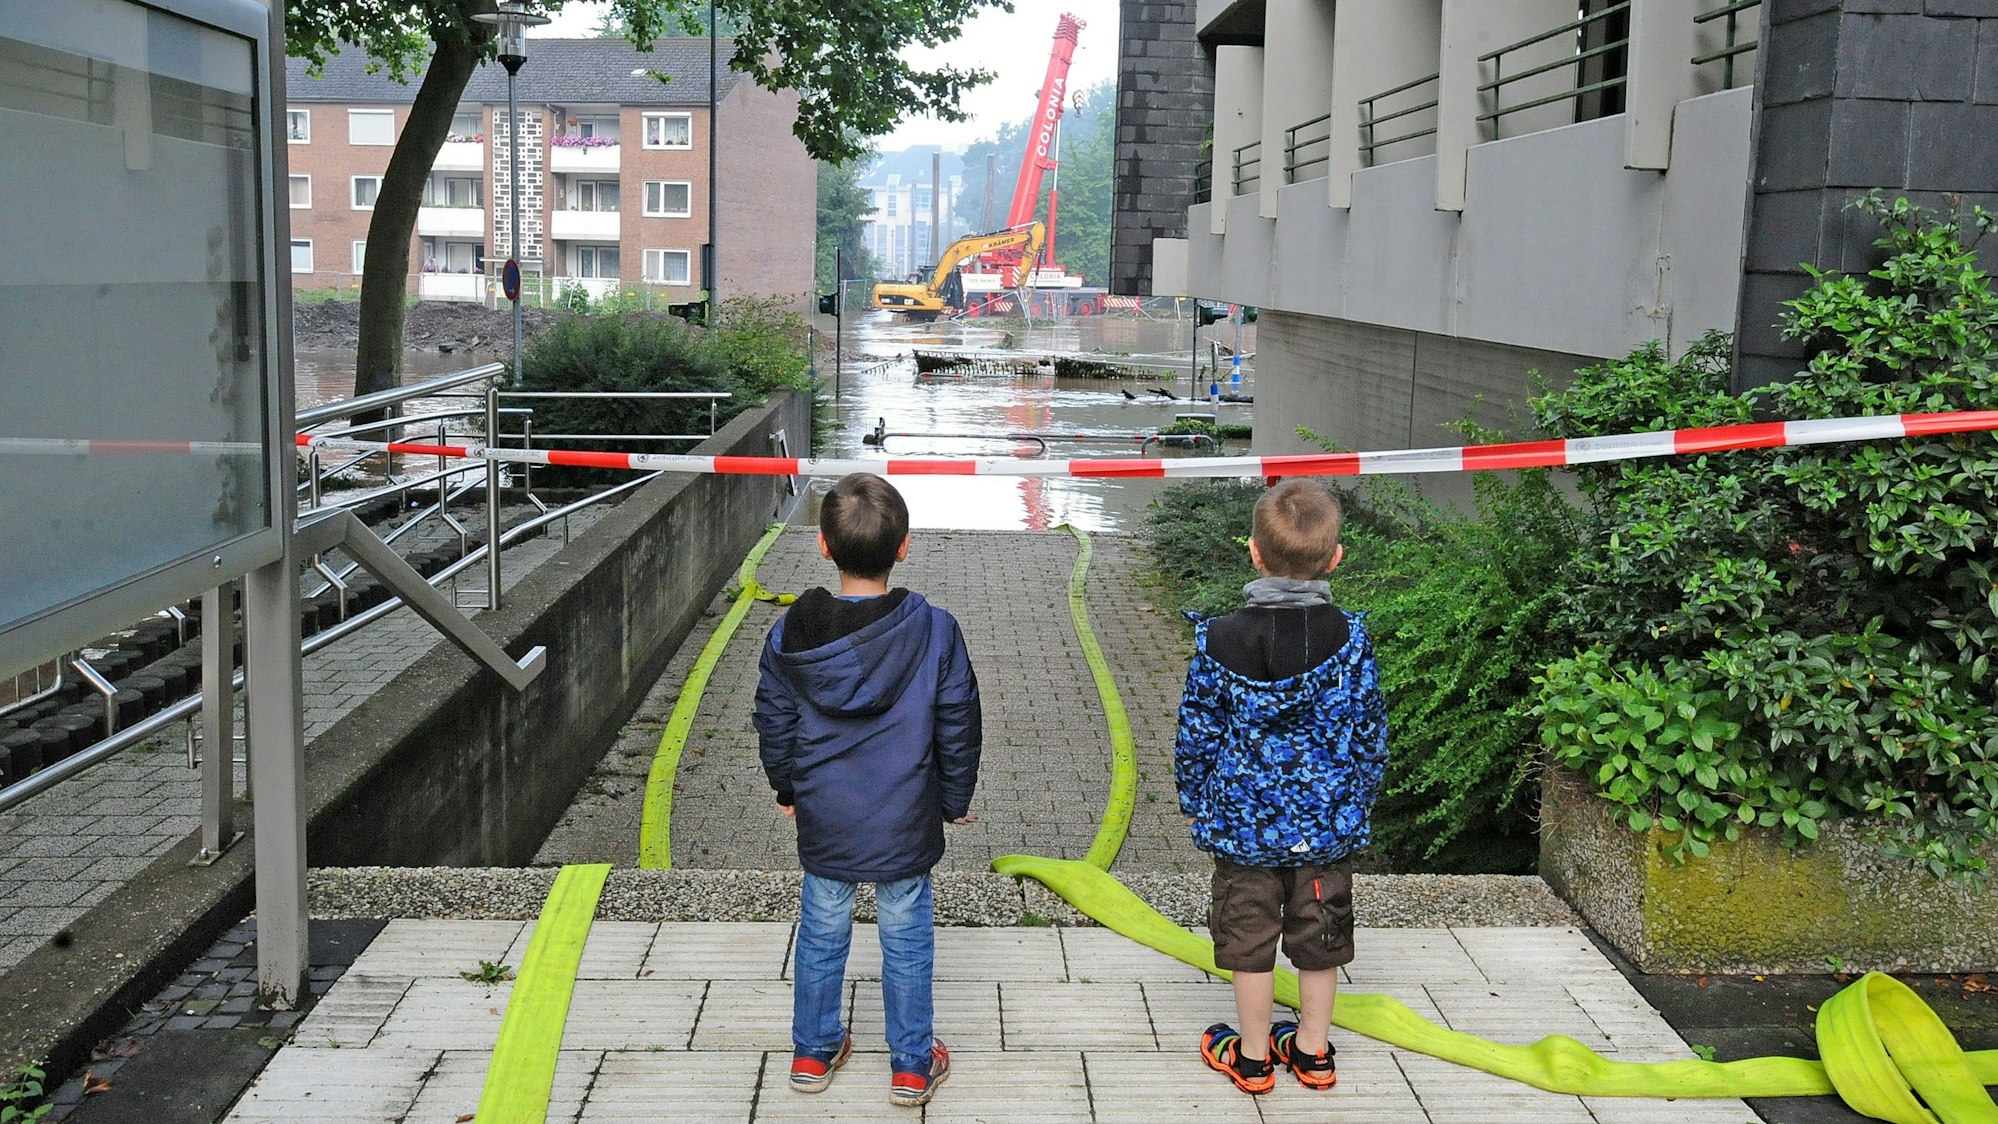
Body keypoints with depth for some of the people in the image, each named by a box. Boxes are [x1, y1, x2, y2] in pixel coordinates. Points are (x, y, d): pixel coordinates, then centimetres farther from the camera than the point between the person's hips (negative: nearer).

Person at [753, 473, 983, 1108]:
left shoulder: (791, 634, -11)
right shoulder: (934, 631, -15)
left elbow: (774, 725, 2)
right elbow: (959, 728, -6)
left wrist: (787, 789, 20)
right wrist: (955, 802, 10)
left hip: (822, 821, 2)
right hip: (906, 824, -2)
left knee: (822, 932, 19)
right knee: (906, 939, 13)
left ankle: (813, 1053, 34)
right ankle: (912, 1066, 27)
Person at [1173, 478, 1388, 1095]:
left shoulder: (1220, 640, -16)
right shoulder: (1351, 639, -12)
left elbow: (1196, 734, -7)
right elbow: (1370, 735, -3)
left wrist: (1194, 803, 9)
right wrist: (1360, 804, 12)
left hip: (1243, 820, -1)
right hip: (1326, 820, 2)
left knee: (1250, 938, 13)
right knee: (1319, 938, 17)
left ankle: (1252, 1056, 27)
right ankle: (1313, 1051, 32)